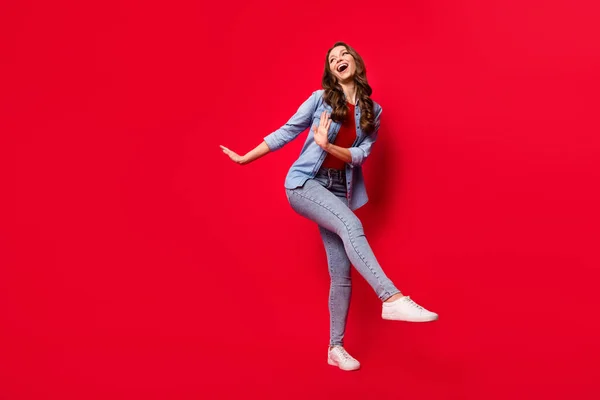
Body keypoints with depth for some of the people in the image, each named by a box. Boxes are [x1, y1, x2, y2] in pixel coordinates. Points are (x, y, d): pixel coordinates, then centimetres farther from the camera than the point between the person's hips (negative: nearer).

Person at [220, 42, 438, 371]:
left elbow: (361, 154, -2)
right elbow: (287, 132, 6)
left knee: (341, 273, 0)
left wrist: (328, 146, -19)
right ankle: (393, 299, -46)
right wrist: (245, 158, 8)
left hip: (339, 190, 4)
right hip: (304, 183, -4)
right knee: (351, 225, -34)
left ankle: (336, 348, 10)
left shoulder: (373, 111, 8)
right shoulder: (320, 98, 1)